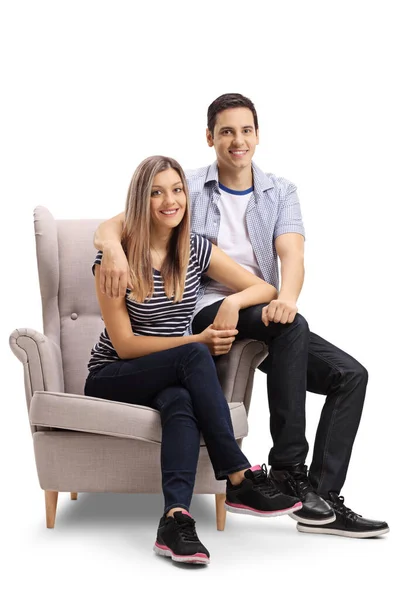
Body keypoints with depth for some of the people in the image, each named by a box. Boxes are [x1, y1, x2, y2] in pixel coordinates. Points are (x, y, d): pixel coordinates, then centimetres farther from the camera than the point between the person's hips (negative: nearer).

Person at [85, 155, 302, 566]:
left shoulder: (196, 251, 4)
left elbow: (266, 289, 6)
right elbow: (125, 345, -12)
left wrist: (234, 301, -17)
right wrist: (198, 343, -19)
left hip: (171, 380, 3)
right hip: (111, 380, -3)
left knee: (182, 402, -36)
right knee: (193, 357, -33)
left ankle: (175, 519, -49)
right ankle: (239, 481, -33)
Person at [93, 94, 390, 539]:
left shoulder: (280, 192, 10)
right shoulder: (187, 189, 3)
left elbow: (291, 254, -8)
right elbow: (114, 224, -6)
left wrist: (286, 296, -32)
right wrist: (113, 248, -32)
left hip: (264, 320, 5)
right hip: (205, 315, -4)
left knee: (350, 374, -12)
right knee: (292, 327, -33)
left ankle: (322, 498, -15)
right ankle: (288, 471, -29)